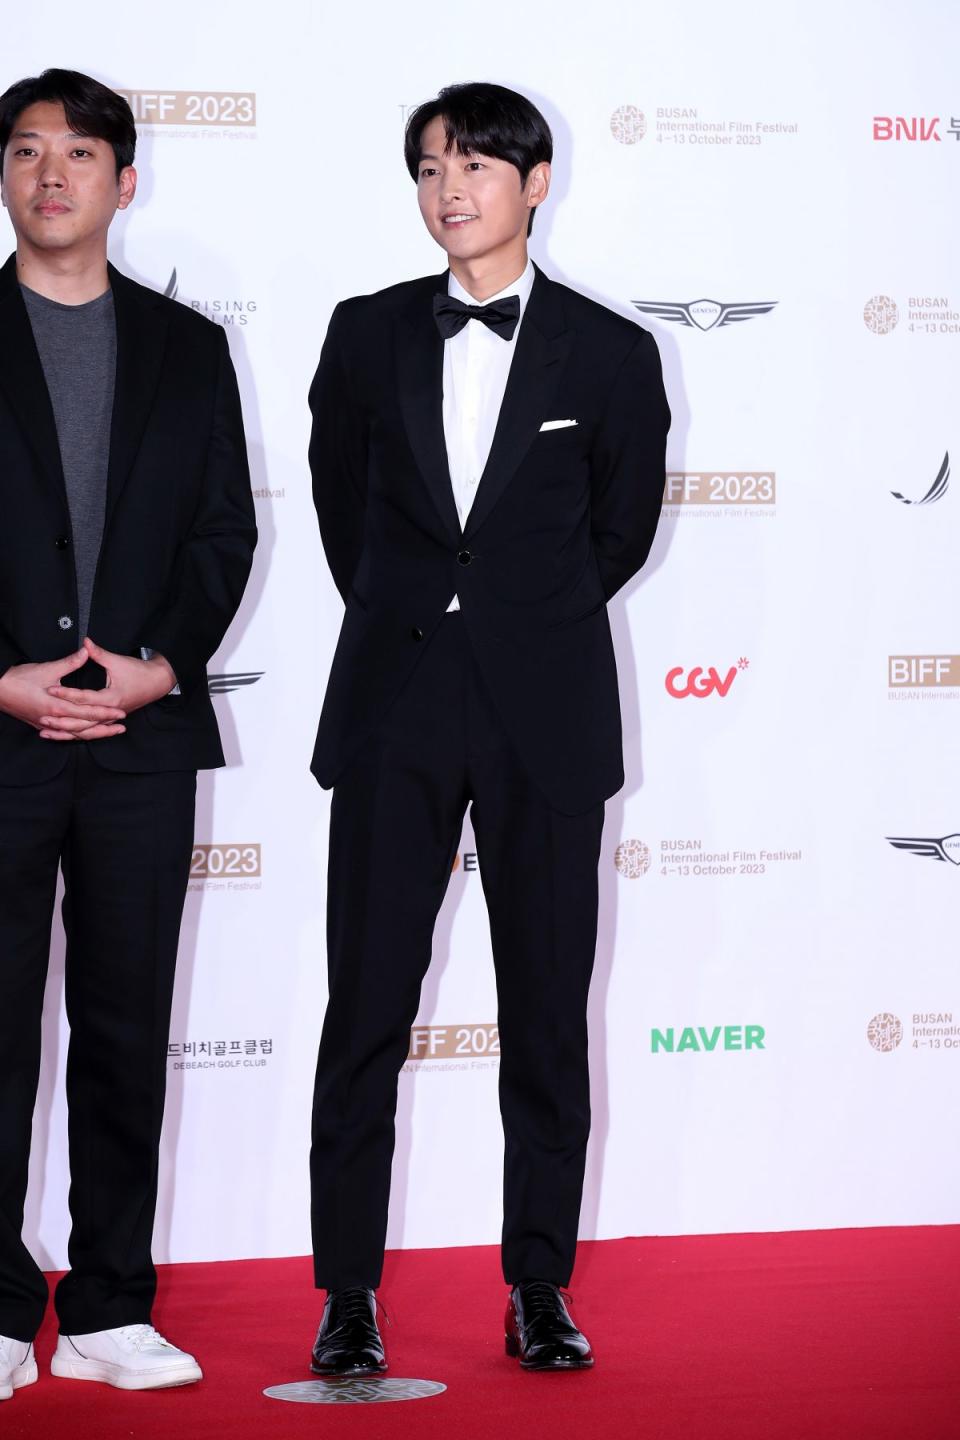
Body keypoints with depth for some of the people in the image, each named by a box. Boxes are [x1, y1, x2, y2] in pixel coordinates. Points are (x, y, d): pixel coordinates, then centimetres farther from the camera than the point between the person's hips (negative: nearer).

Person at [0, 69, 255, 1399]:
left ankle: (110, 1312, 14)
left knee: (128, 1029, 6)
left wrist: (160, 664, -6)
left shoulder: (188, 348, 12)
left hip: (143, 735, 2)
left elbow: (226, 530, 8)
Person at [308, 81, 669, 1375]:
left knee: (547, 1014, 4)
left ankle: (540, 1294, 14)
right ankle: (348, 1300, 8)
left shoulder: (612, 356, 1)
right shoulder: (368, 335, 6)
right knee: (368, 1010, 1)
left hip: (544, 717, -1)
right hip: (395, 708, 1)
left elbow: (619, 531, 12)